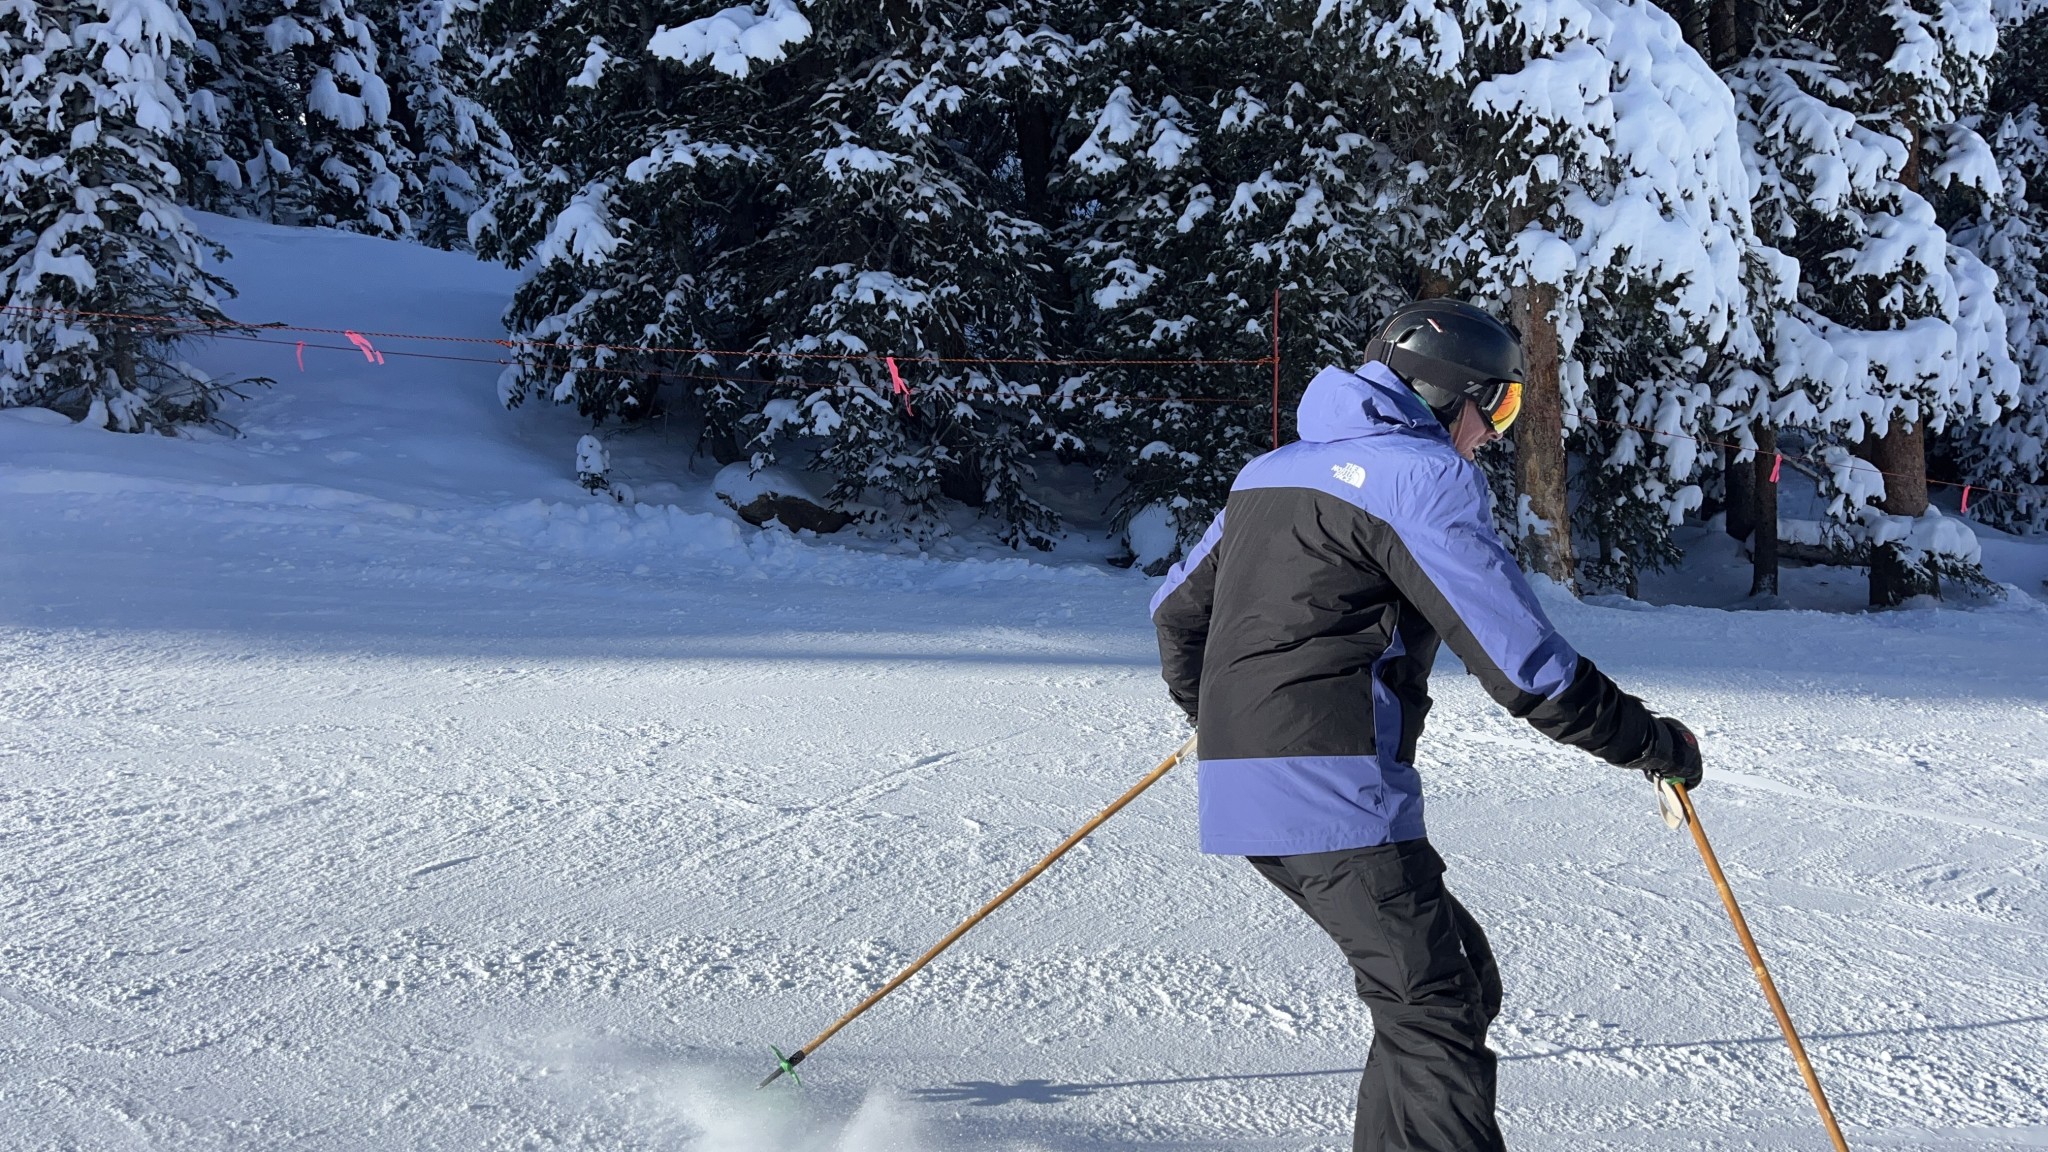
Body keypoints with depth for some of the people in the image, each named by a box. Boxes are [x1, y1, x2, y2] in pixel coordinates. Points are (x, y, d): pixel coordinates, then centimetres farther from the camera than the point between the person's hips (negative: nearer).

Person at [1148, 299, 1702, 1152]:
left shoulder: (1275, 468, 20)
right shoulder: (1423, 473, -6)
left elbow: (1177, 611, 28)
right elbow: (1521, 661, -12)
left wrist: (1214, 713, 46)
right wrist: (1651, 744, -1)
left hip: (1241, 785, 9)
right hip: (1334, 792, -9)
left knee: (1459, 978, 15)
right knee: (1436, 1014, -9)